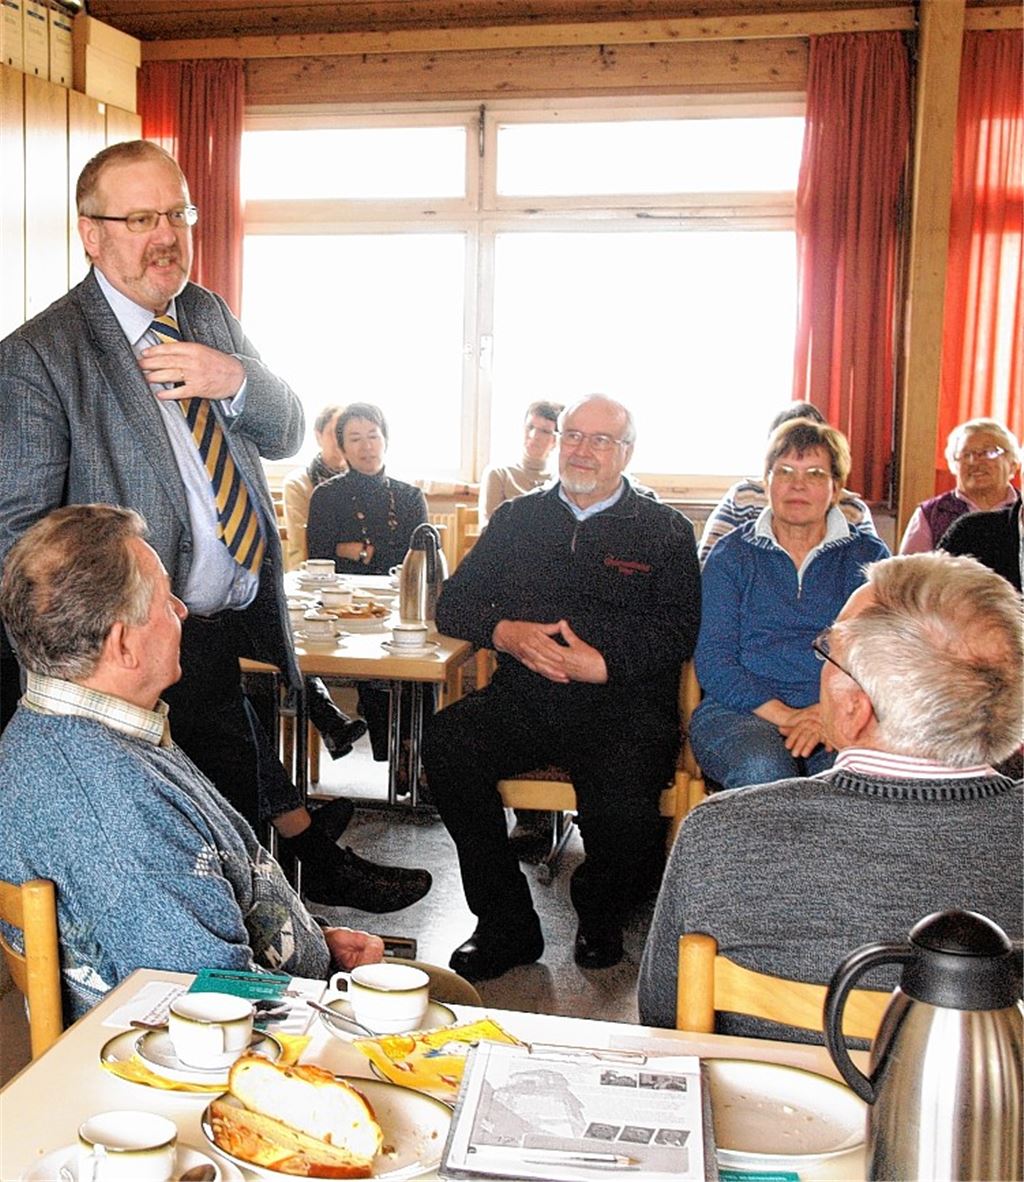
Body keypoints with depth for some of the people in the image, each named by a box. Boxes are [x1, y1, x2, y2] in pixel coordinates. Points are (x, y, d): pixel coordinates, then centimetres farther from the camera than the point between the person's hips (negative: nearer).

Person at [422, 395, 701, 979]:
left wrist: (604, 664, -20)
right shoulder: (517, 518, 18)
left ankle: (601, 916, 5)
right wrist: (506, 634, -8)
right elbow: (453, 604, 13)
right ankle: (508, 924, -10)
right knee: (447, 740, -25)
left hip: (622, 706, -3)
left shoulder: (667, 532, 9)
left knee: (623, 790, -32)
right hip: (522, 701, 3)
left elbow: (679, 632, -3)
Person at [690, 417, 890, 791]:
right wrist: (784, 715, -15)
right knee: (763, 771, -35)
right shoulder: (732, 555, 12)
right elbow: (713, 661, 1)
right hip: (742, 712, 0)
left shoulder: (869, 556, 14)